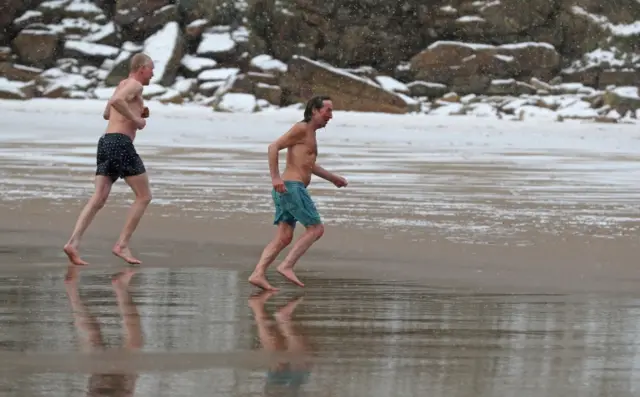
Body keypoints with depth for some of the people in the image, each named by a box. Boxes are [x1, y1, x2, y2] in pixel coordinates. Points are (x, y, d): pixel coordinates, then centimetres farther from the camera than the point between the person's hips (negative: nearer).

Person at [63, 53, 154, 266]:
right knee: (144, 196, 0)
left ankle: (73, 243, -18)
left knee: (99, 198, -2)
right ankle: (122, 245, -6)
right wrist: (136, 119, -12)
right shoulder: (135, 85, -3)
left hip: (105, 142, 9)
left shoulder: (122, 85, 26)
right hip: (121, 143, -9)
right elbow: (115, 101, -23)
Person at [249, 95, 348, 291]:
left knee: (284, 238, 1)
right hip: (292, 188, -9)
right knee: (316, 229, -6)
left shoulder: (310, 133, 23)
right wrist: (275, 177, -25)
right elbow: (273, 147, -17)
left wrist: (332, 178, 40)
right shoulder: (301, 128, -7)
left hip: (287, 191, 9)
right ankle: (287, 266, -13)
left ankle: (258, 274, -11)